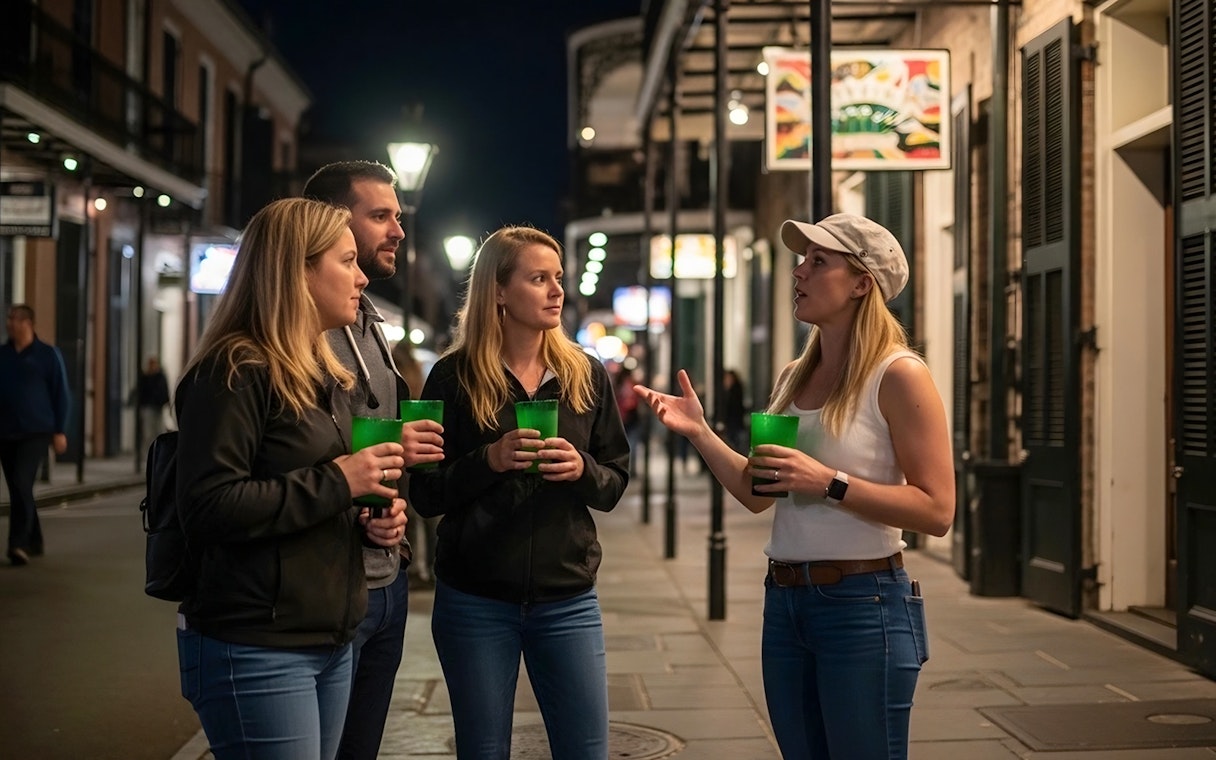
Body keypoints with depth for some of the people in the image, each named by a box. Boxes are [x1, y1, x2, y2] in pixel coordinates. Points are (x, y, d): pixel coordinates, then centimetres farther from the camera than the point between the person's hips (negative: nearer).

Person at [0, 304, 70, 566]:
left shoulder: (48, 355, -2)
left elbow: (60, 395, 0)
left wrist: (60, 431, -5)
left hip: (36, 432, -4)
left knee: (22, 484, -17)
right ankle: (33, 542, 23)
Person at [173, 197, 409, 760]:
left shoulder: (321, 373, 16)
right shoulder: (235, 372, -13)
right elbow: (208, 507, -23)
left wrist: (369, 521, 5)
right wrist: (336, 482, -20)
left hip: (330, 641, 9)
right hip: (256, 649, -9)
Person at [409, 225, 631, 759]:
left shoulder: (586, 375, 4)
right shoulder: (454, 377, -4)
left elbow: (615, 482, 7)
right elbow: (424, 494, -4)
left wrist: (582, 469, -14)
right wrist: (489, 460, -20)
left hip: (567, 599, 2)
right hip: (475, 600, -2)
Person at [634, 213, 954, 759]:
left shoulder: (897, 375, -11)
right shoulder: (793, 377, 11)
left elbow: (937, 510, -17)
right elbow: (758, 494, 16)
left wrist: (829, 482, -23)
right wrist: (699, 433, 6)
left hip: (863, 603, -7)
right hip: (784, 601, 7)